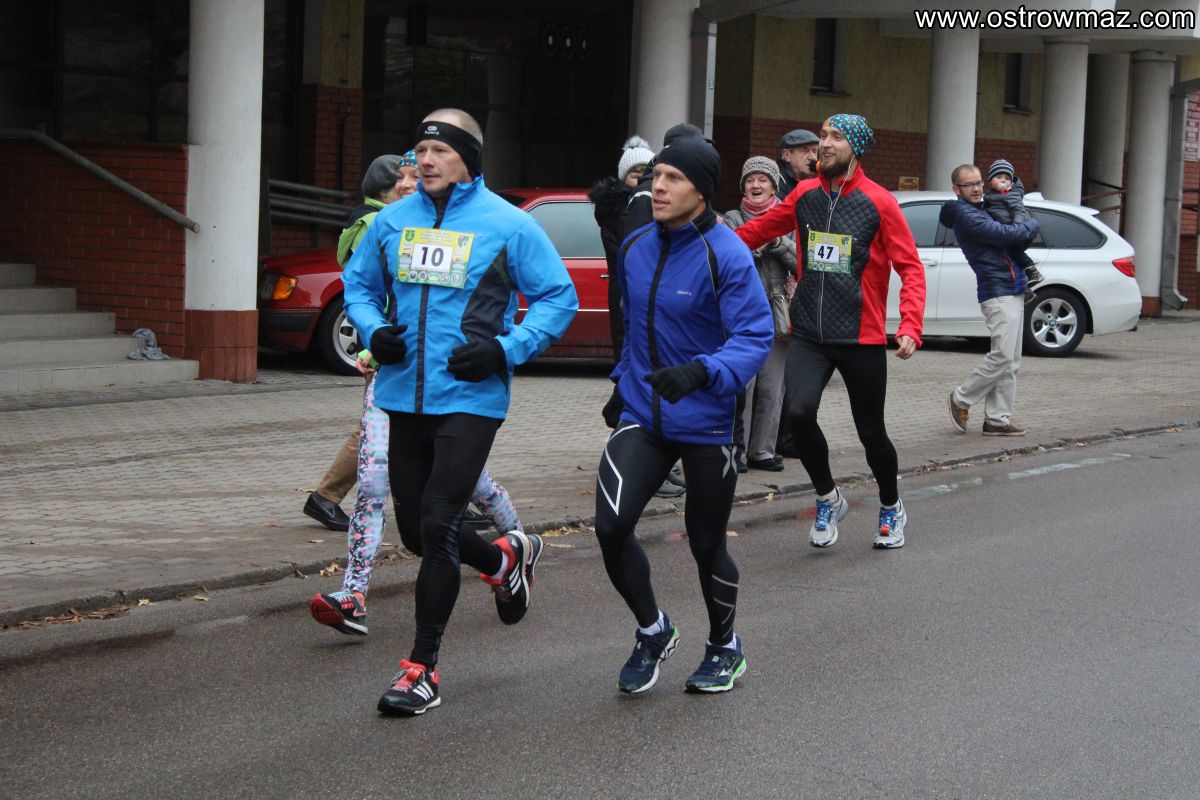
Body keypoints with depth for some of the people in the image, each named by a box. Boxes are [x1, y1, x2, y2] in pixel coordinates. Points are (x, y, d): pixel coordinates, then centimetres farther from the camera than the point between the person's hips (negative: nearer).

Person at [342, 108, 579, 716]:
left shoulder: (507, 225, -5)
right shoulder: (392, 221, 6)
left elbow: (559, 296, 0)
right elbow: (359, 284, 19)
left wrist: (507, 349, -13)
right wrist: (373, 330, -2)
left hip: (470, 399, -5)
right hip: (404, 394, 5)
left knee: (437, 525, -10)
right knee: (415, 532, 11)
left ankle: (422, 667, 2)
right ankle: (505, 559, 42)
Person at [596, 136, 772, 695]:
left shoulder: (726, 255, -15)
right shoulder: (635, 247, 4)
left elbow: (755, 337, -20)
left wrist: (701, 371, -36)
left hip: (706, 424, -4)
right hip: (642, 416, 4)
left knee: (706, 543, 8)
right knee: (611, 526, -13)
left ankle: (724, 647, 35)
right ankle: (652, 632, 12)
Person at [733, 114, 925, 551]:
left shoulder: (879, 202, -5)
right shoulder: (805, 195, 6)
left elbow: (911, 268, -6)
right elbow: (761, 228, 20)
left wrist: (910, 327, -18)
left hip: (861, 337, -2)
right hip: (809, 334, 3)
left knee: (871, 432, 7)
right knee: (798, 413, -19)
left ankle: (891, 507, 36)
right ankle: (828, 498, 6)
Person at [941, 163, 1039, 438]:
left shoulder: (984, 209, 18)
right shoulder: (966, 216, -14)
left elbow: (1021, 237, 19)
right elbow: (1012, 234, -20)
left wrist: (1017, 207, 2)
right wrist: (1029, 224, -1)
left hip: (1013, 290, 10)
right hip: (997, 292, -10)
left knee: (1010, 362, 8)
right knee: (1003, 356, -14)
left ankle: (997, 418, 9)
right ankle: (962, 399, 2)